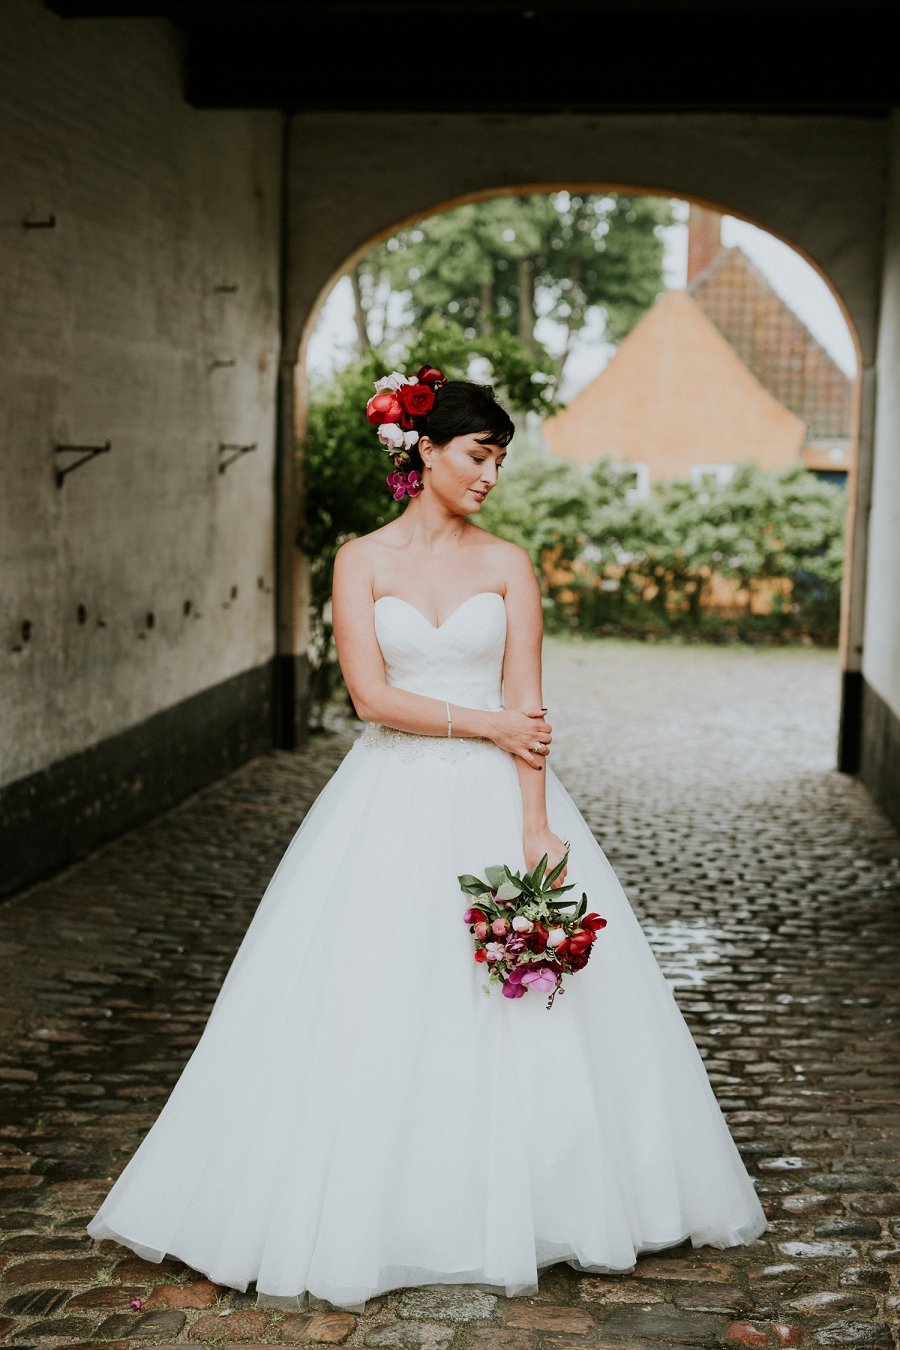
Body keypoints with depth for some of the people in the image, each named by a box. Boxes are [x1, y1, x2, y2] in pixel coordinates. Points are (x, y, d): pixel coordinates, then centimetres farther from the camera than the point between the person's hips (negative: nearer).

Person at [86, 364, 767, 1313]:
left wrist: (535, 823, -15)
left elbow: (527, 704, -5)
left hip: (493, 801, 1)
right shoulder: (361, 561, 1)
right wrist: (485, 723, -8)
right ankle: (362, 1215, 15)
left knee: (518, 1015, 1)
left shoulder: (508, 565, 4)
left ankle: (515, 1211, 17)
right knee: (373, 1010, 0)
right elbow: (372, 696, -7)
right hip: (393, 804, -1)